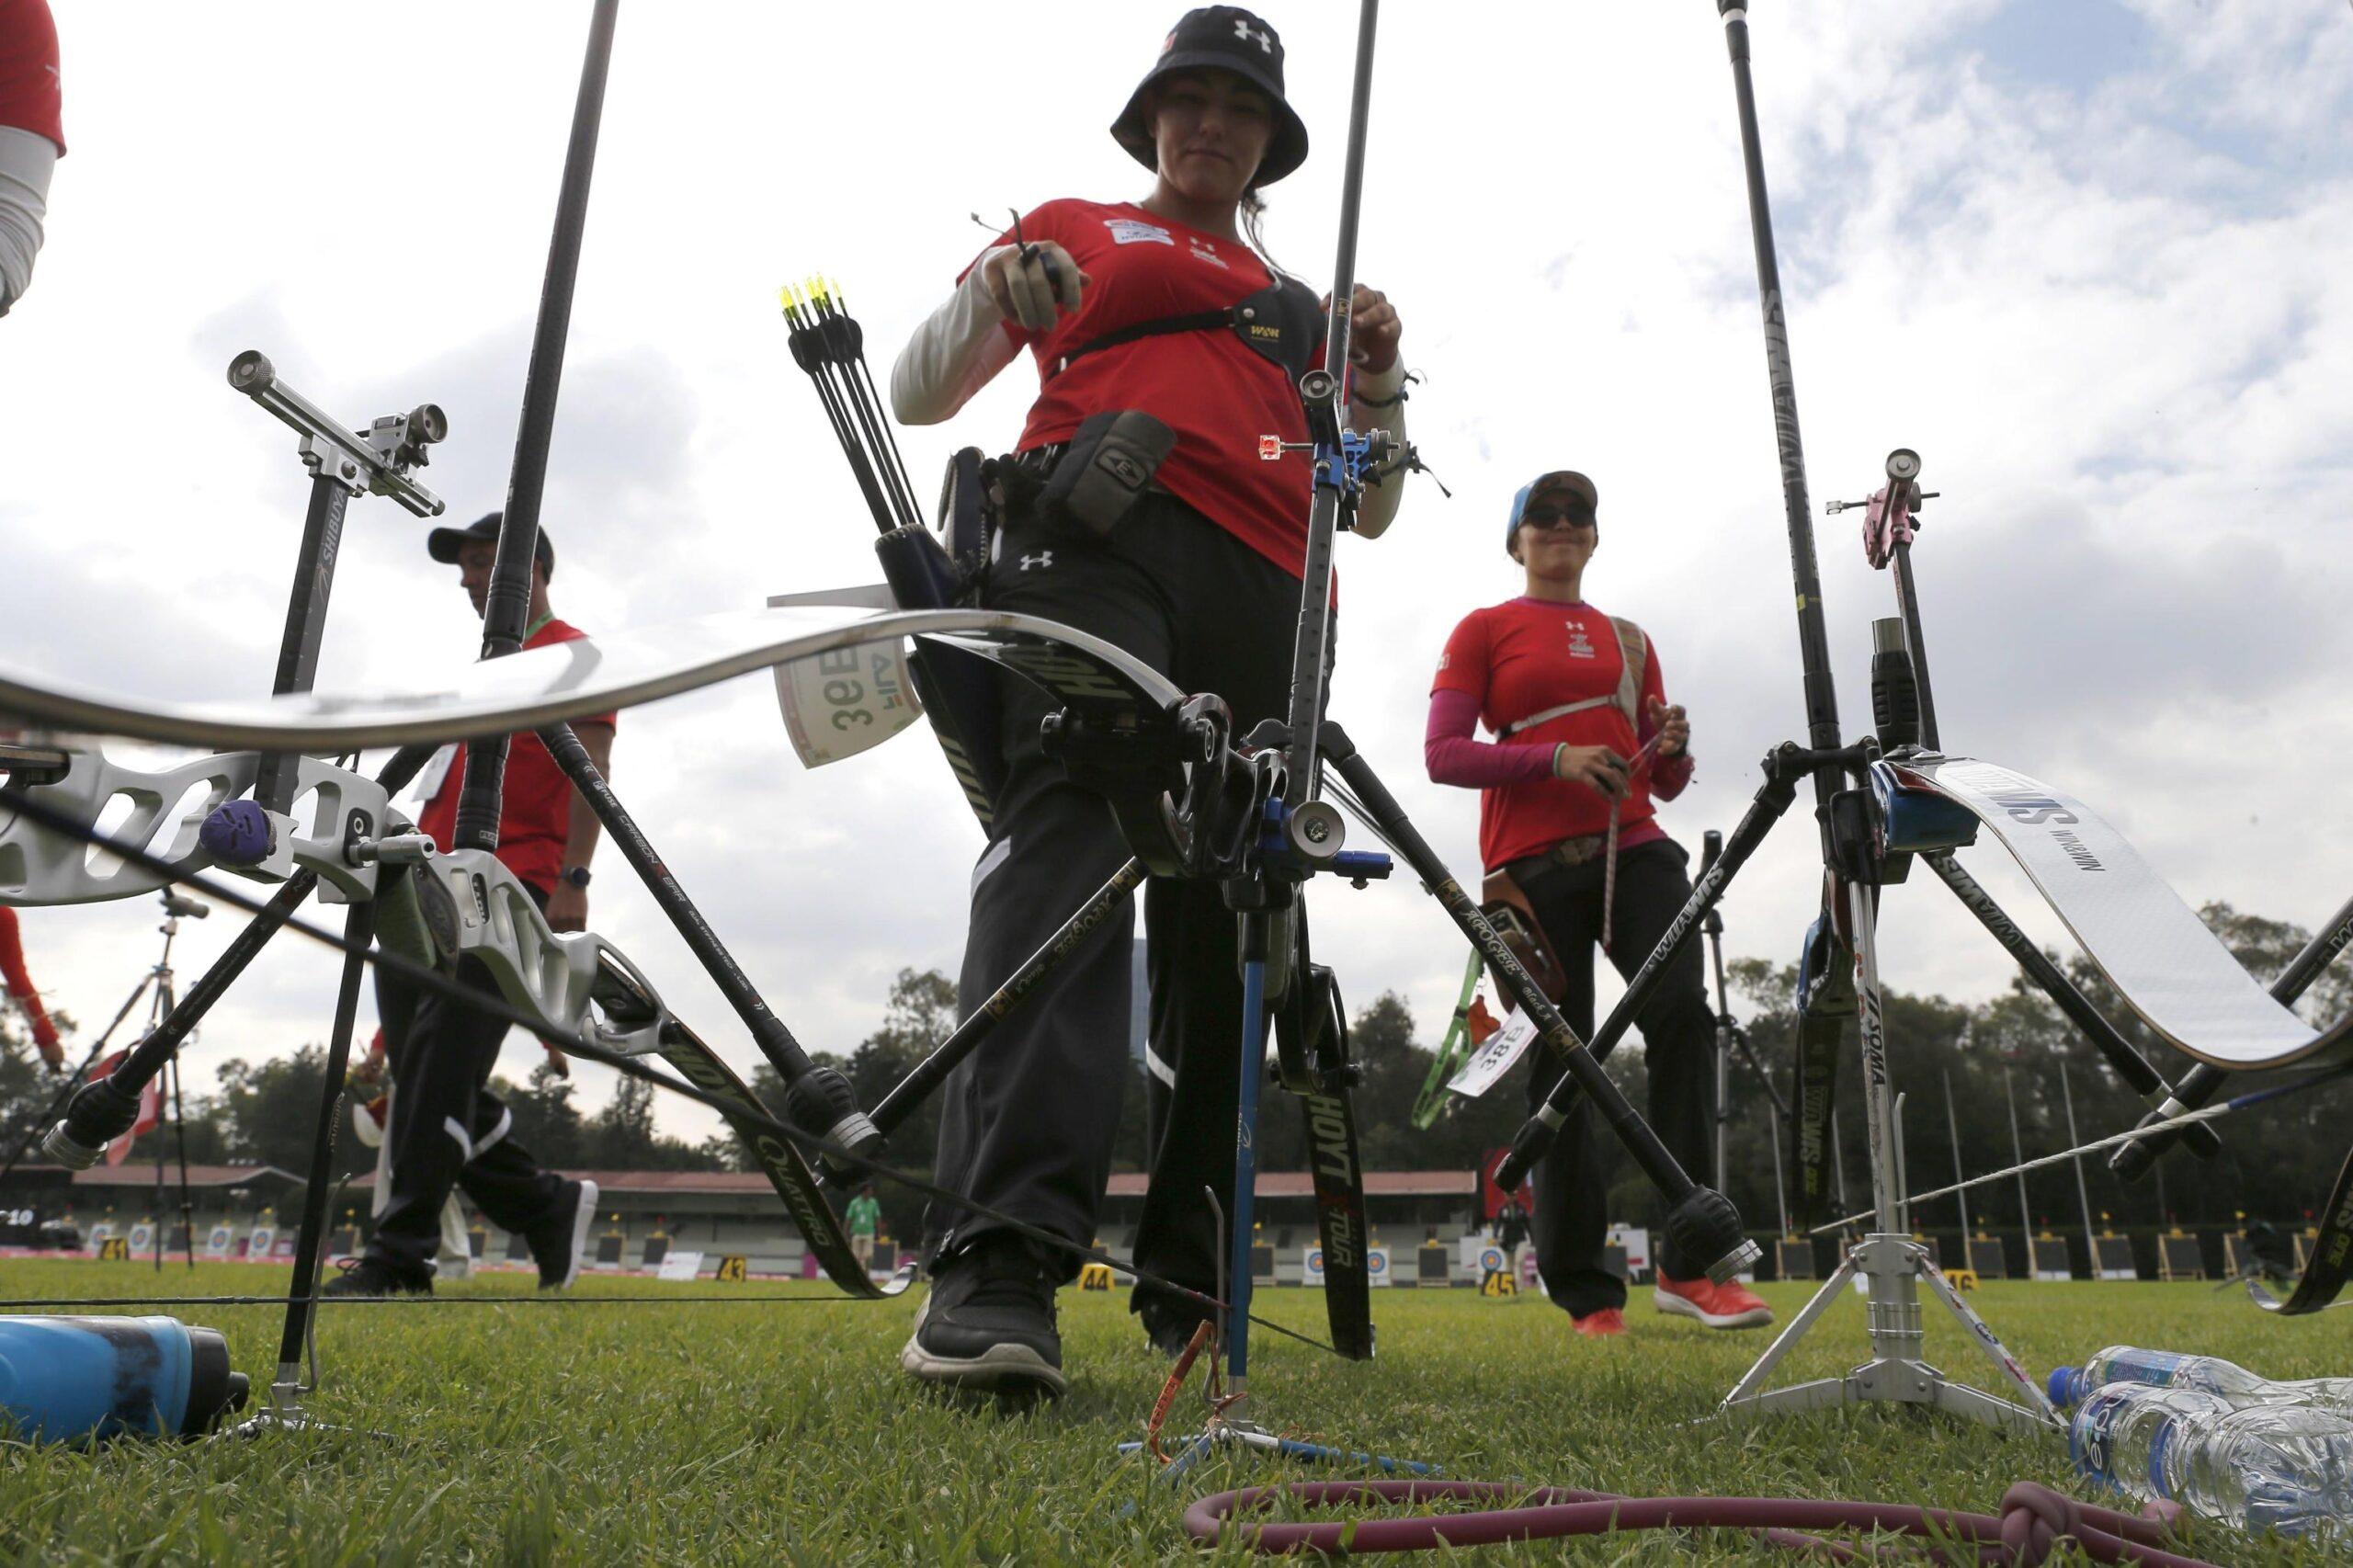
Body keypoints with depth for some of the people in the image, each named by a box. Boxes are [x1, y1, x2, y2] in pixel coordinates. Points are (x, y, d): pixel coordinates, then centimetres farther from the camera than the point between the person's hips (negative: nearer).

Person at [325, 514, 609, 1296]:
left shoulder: (571, 656, 3)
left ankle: (398, 1256, -14)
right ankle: (549, 1208, 14)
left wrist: (572, 879, -19)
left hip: (508, 889, -9)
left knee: (442, 1066, -15)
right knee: (422, 1070, 4)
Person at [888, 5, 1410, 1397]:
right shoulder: (1075, 230, 27)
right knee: (1068, 833, -28)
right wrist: (994, 296, -1)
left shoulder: (1298, 305, 34)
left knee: (1226, 917, -3)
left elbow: (1366, 510, 30)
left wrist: (1378, 384, 10)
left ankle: (1190, 1282, 6)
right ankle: (999, 1260, -39)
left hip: (1262, 598, 4)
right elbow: (919, 394, 20)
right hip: (1097, 539, -4)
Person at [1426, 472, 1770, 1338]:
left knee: (1684, 1010, -20)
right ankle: (1587, 1295, 6)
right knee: (1561, 1063, -3)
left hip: (1633, 850, 3)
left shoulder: (1629, 640, 22)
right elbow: (1442, 754, -2)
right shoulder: (1484, 630, 10)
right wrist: (1558, 759, -14)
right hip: (1534, 865, -3)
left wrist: (1673, 749, -2)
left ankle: (1689, 1267, -15)